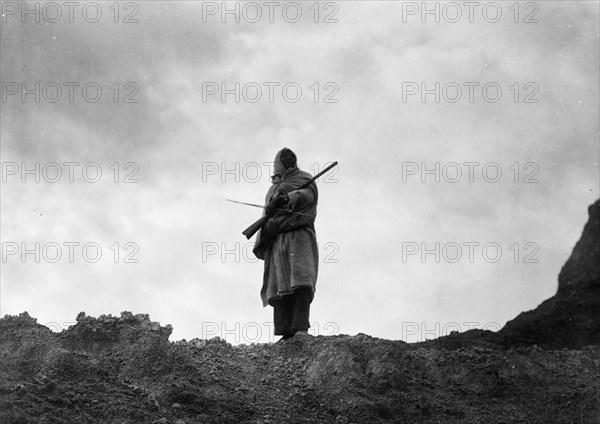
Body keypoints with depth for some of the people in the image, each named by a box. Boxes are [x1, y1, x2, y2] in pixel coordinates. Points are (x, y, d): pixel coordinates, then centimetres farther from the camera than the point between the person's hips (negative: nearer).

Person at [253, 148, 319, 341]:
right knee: (280, 288, -9)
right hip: (276, 239, 5)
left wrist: (286, 199, -27)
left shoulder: (304, 179, 17)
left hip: (299, 235, -5)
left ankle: (301, 328, -34)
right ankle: (285, 332, -16)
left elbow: (306, 195, -6)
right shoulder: (273, 189, 34)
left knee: (300, 281, -23)